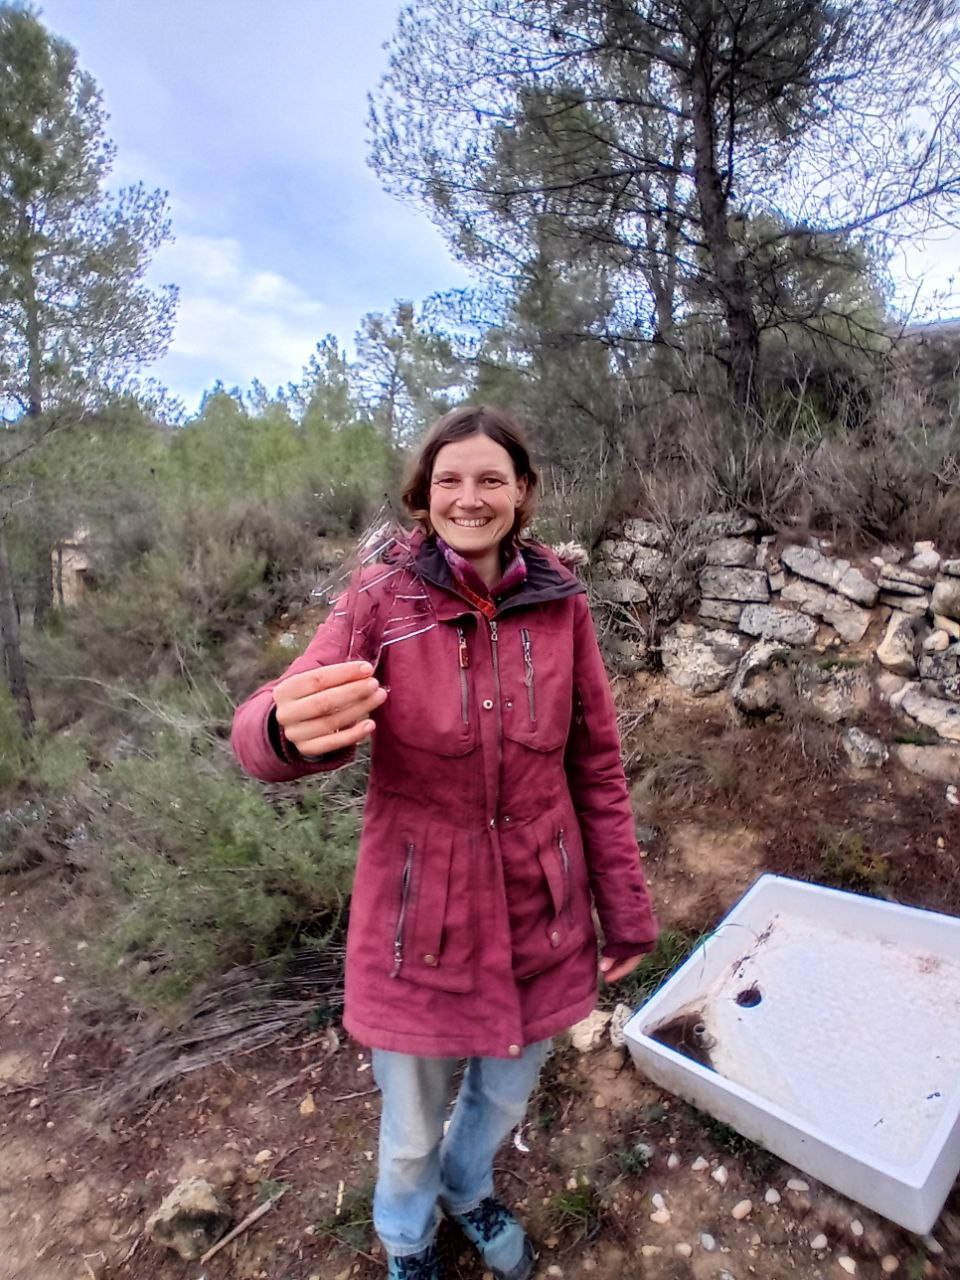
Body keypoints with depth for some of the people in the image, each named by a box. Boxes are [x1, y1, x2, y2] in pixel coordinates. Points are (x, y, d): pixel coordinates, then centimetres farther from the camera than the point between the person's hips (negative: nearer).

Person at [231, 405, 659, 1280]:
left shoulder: (561, 604, -7)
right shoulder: (382, 604, -13)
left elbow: (597, 768, -1)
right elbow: (262, 729, -25)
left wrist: (627, 911, 3)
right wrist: (292, 728, -49)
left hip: (539, 912, 2)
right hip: (419, 915, -2)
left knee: (506, 1097, 26)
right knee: (411, 1132, 20)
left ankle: (469, 1191, 64)